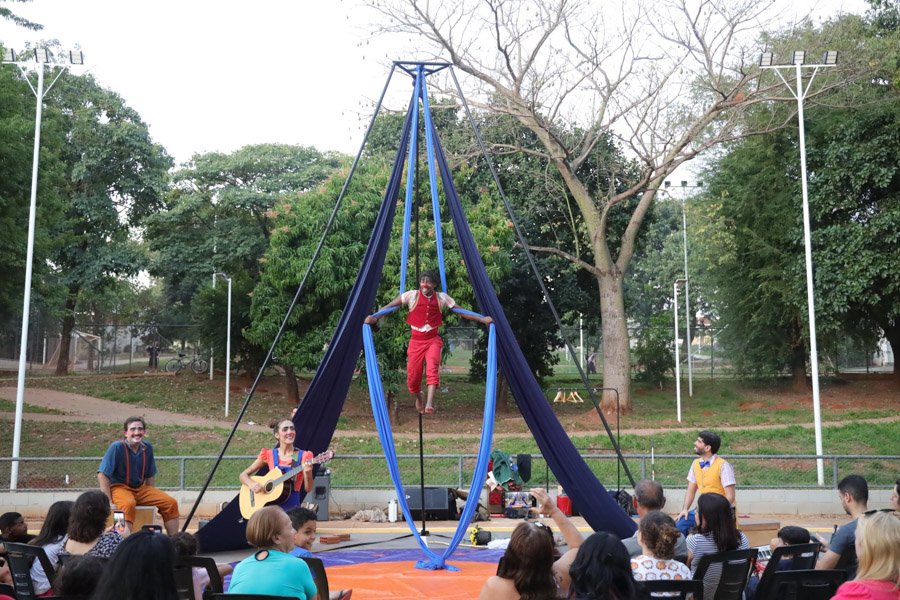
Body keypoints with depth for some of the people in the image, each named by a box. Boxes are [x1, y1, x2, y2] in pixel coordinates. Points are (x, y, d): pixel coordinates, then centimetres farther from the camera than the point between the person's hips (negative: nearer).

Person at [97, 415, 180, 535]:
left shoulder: (147, 448, 3)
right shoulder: (116, 447, -13)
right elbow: (102, 475, -16)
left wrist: (150, 496, 7)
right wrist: (109, 501, -19)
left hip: (141, 488, 6)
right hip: (119, 487, -6)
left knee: (171, 503, -8)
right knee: (129, 504, -39)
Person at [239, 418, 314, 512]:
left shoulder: (303, 456, -1)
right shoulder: (269, 454, 4)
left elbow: (308, 489, -4)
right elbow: (243, 475, 9)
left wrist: (307, 473, -24)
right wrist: (252, 484, -12)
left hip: (292, 508, -1)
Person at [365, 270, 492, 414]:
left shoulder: (441, 297, -1)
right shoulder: (412, 295, -5)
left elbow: (461, 312, 2)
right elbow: (390, 305, -5)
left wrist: (482, 319, -5)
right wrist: (375, 317, -20)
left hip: (433, 339, 0)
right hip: (416, 341, 0)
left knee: (433, 367, -27)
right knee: (413, 375, -1)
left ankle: (429, 404, -34)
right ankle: (418, 397, 33)